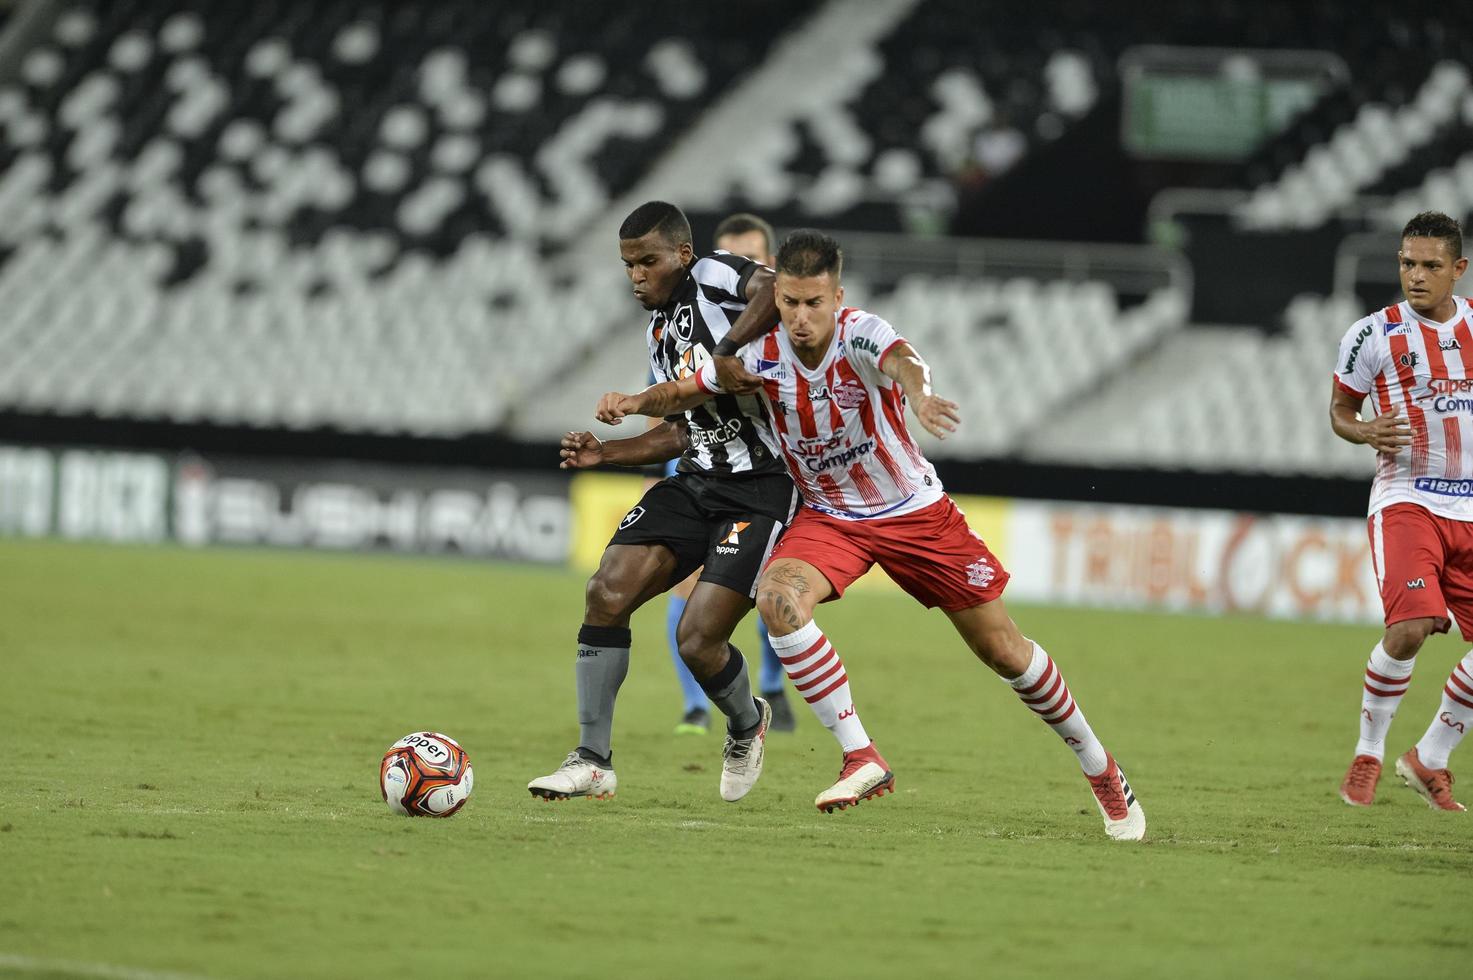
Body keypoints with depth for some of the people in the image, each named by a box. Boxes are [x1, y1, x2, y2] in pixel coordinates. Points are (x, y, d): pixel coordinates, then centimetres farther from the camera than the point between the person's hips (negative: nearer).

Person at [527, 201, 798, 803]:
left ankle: (747, 725, 22)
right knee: (606, 594, -9)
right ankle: (593, 761, -1)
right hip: (696, 482, 8)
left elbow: (774, 288, -34)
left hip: (762, 488, -8)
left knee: (698, 640, -13)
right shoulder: (660, 331, 16)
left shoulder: (714, 275, -10)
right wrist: (605, 454, 12)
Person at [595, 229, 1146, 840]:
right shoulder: (762, 355, -14)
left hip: (914, 511, -2)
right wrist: (632, 403, -20)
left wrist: (918, 391, -73)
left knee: (1003, 650, 2)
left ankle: (1098, 766, 26)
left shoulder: (859, 335, -26)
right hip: (829, 517, 3)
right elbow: (683, 393, 0)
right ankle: (861, 760, -24)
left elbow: (900, 359, -50)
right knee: (778, 596, -30)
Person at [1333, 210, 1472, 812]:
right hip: (1406, 499, -4)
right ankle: (1367, 755, -3)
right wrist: (1369, 433, -14)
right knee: (1409, 627, -23)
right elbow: (1339, 410, 7)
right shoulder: (1374, 335, -4)